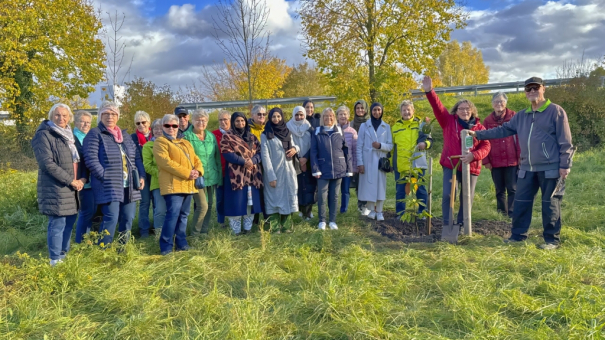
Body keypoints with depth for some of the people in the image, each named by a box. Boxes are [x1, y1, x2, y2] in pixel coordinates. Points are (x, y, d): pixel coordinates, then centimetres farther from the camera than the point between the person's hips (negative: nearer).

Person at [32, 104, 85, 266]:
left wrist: (83, 178, -3)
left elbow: (81, 159, 16)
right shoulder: (44, 135, -7)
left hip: (72, 188, 7)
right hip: (55, 189, -7)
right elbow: (47, 163, -17)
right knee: (57, 224, -5)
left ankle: (64, 256, 25)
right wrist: (71, 180, -17)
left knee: (69, 222, 13)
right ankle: (55, 260, 6)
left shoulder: (70, 136, 16)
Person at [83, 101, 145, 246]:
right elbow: (91, 159, -10)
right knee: (111, 218, -11)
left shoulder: (125, 135, 20)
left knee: (128, 218, 8)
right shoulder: (95, 134, 0)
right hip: (109, 186, -6)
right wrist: (105, 177, -17)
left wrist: (141, 176, 5)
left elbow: (137, 157, 19)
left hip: (129, 186, 6)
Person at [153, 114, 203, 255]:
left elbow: (196, 159, 17)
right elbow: (165, 161, -15)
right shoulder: (160, 142, -1)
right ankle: (166, 246, -7)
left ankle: (181, 243, 18)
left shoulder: (186, 143, 22)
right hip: (173, 185, -7)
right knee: (173, 214, -13)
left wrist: (198, 171, -7)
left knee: (184, 215, 10)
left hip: (188, 185, 7)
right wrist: (187, 173, -19)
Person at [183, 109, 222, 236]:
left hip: (211, 176, 6)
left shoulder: (211, 136, 12)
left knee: (209, 205, 10)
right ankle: (195, 234, 6)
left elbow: (217, 157, 16)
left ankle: (204, 232, 24)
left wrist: (219, 174, 13)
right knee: (202, 205, -12)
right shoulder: (187, 136, -4)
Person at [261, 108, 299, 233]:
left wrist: (295, 148, -7)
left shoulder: (287, 132, 11)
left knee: (288, 196, 6)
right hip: (274, 171, -4)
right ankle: (275, 227, 7)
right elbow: (265, 156, -10)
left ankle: (286, 225, 15)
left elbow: (294, 145, 20)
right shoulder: (265, 135, -4)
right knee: (274, 198, 1)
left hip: (288, 170, 5)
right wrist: (271, 176, -17)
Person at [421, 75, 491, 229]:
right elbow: (438, 107, -9)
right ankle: (447, 225, 0)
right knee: (448, 195, -10)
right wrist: (429, 91, -22)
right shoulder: (449, 121, 2)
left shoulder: (479, 127, 4)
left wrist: (473, 155, -20)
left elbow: (486, 146, -1)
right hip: (450, 166, -2)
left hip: (470, 168, 2)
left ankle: (461, 225, 23)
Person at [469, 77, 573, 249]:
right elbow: (503, 130, 15)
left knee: (550, 205, 2)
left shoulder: (556, 111, -4)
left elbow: (565, 141, -7)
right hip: (527, 169, 6)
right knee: (521, 203, 9)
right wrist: (478, 134, 8)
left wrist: (565, 165, -11)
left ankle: (552, 240, 13)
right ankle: (518, 235, 20)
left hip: (550, 168, -6)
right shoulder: (521, 115, 14)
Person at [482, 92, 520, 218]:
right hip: (495, 162, 2)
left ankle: (513, 214, 3)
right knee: (500, 190, 11)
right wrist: (486, 160, 0)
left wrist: (520, 156, -9)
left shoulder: (514, 117, 1)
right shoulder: (487, 120, 6)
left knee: (513, 189, -2)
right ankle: (502, 213, 20)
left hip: (512, 161, -2)